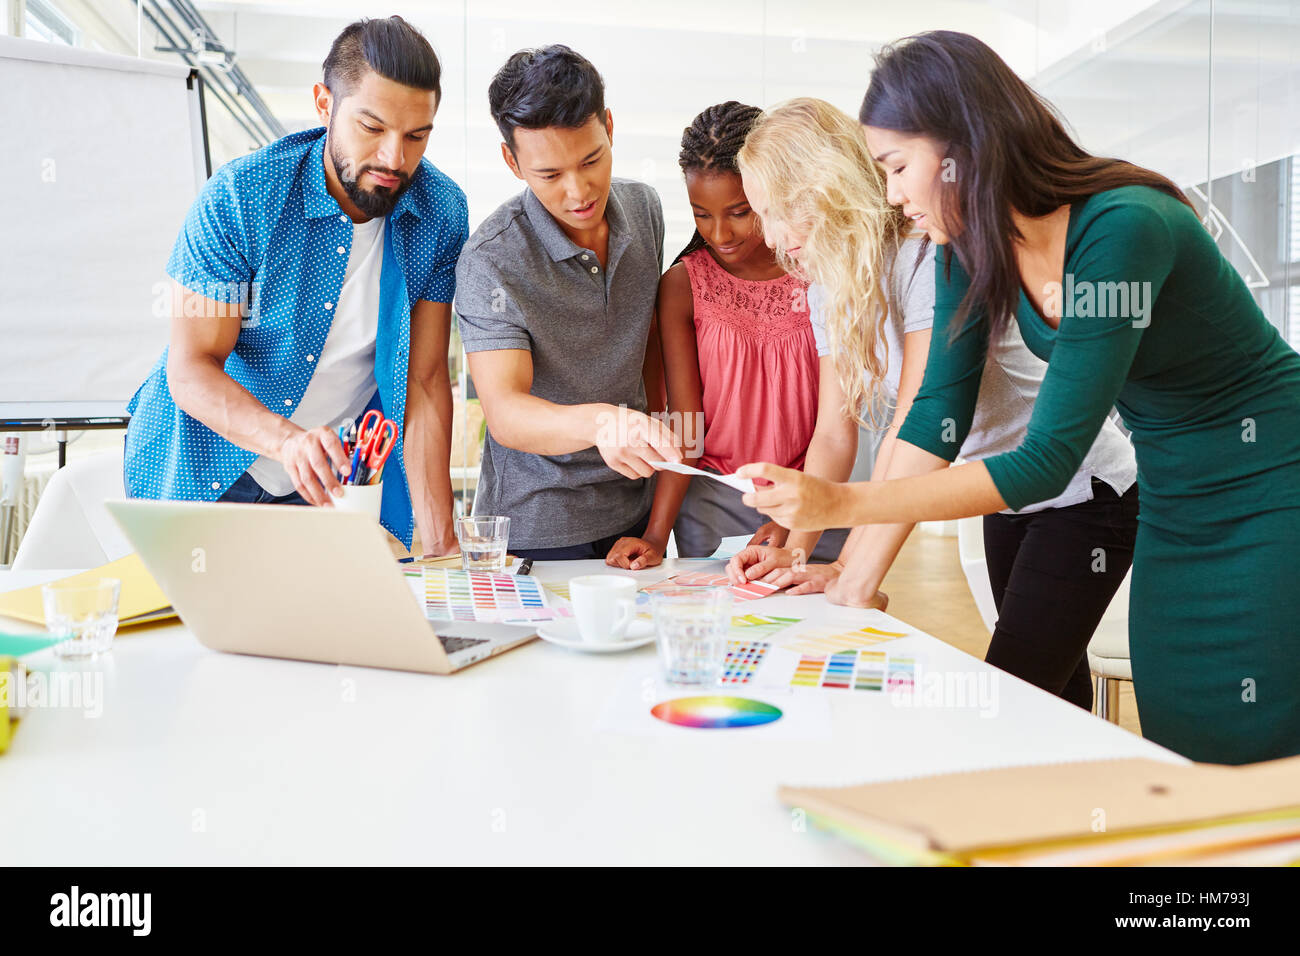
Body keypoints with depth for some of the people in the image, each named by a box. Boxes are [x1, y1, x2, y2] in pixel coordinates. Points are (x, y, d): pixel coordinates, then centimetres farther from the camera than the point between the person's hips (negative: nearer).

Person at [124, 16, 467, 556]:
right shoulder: (238, 196, -20)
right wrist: (287, 439, -42)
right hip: (203, 472, -1)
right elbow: (191, 368, -21)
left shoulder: (442, 213, -12)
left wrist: (439, 540, -19)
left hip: (341, 485, 2)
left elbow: (424, 381, -11)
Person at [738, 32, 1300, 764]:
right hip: (1172, 507, 7)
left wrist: (842, 504, -32)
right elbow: (937, 416, -4)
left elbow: (1049, 460, -30)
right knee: (1173, 763, 10)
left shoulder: (1121, 230, -29)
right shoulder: (971, 246, -6)